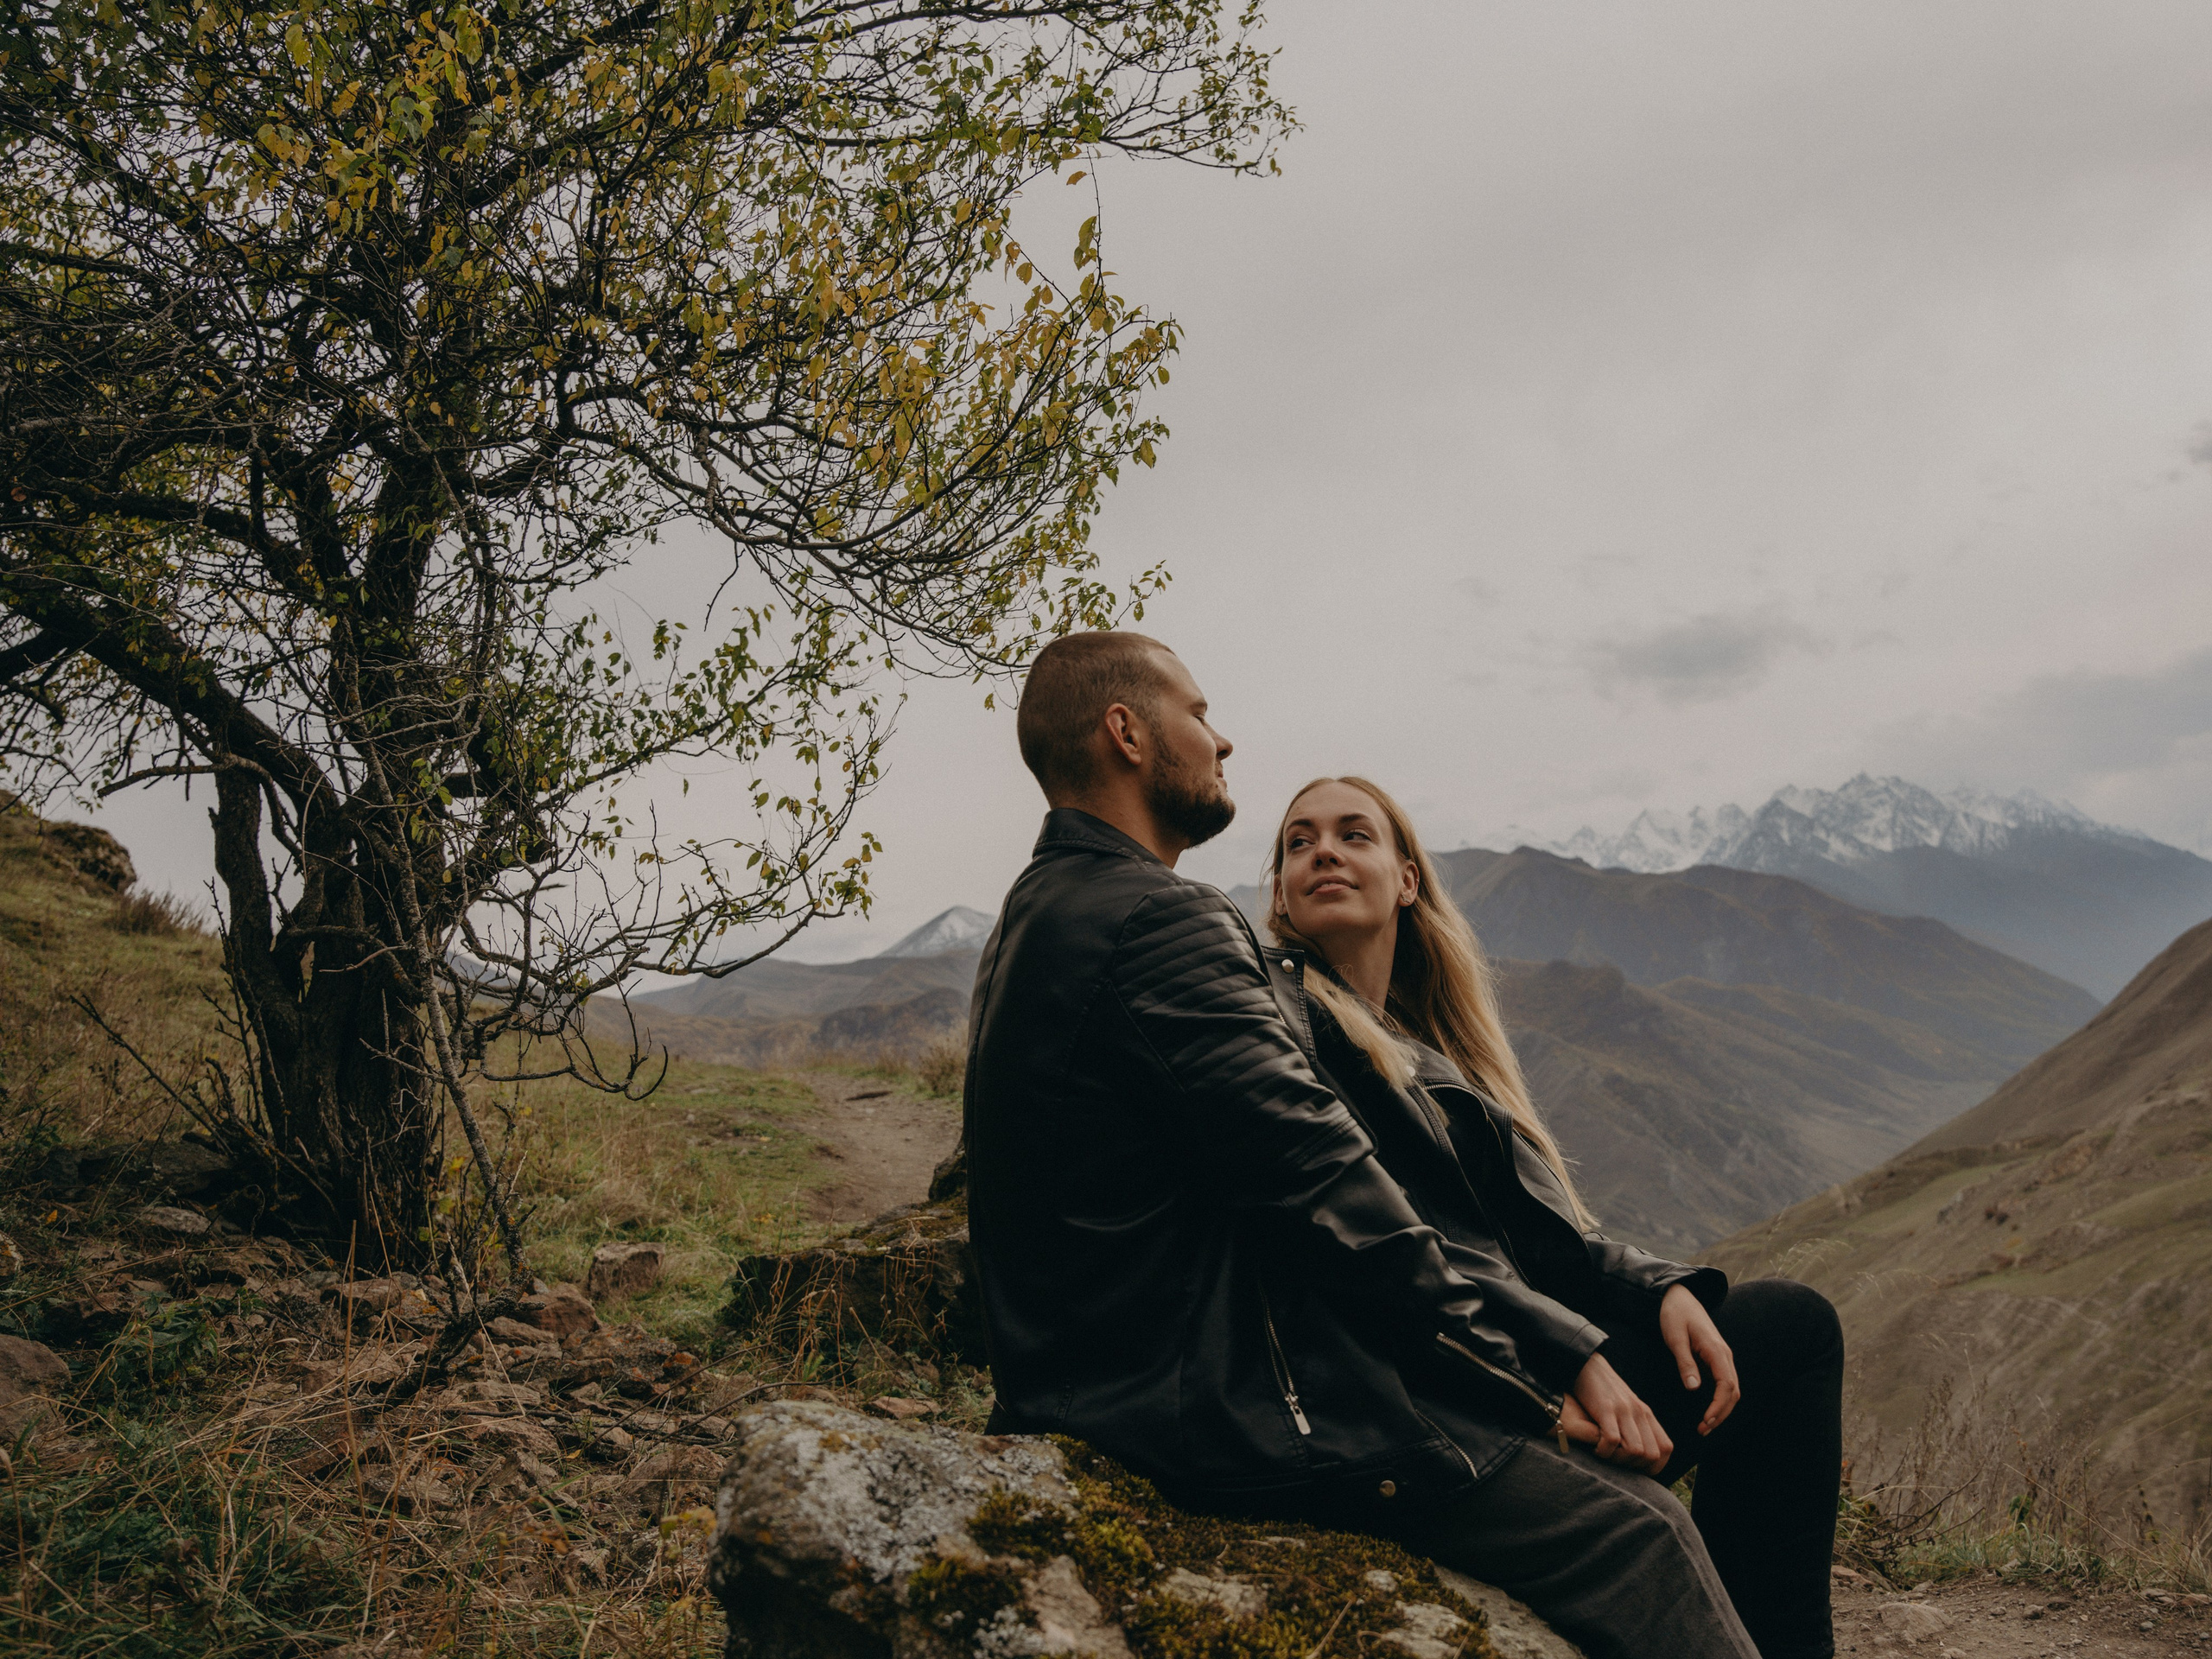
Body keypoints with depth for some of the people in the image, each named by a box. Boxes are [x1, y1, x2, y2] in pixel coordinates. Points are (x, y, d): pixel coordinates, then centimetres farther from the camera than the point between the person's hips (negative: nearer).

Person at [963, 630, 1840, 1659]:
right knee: (1632, 1526, -11)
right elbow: (1327, 1189, -20)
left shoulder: (1040, 919, 17)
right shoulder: (1159, 923, -16)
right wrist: (1539, 1368, -9)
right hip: (1233, 1406, -11)